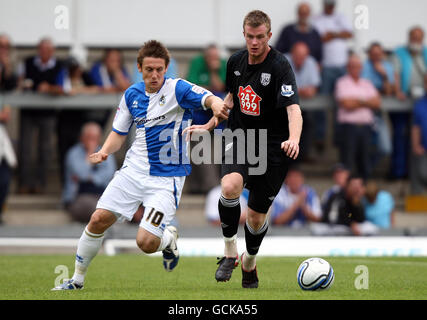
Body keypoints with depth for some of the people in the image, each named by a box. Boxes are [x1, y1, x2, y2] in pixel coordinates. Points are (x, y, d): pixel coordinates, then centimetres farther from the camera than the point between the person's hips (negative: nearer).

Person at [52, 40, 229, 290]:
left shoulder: (176, 89, -11)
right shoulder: (132, 95, 5)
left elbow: (208, 98, -28)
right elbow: (119, 133, 16)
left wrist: (217, 105, -52)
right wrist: (105, 151, -5)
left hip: (167, 178, -5)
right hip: (134, 170, 5)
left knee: (146, 243, -16)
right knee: (99, 220, -6)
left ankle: (169, 238, 21)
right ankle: (77, 280, 13)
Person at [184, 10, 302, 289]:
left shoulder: (280, 67, -18)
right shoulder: (236, 62, 2)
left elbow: (294, 109, -30)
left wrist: (293, 140, -48)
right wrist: (208, 126, 19)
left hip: (273, 147, -3)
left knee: (257, 216, 4)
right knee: (230, 186, -29)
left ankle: (250, 263, 35)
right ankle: (230, 252, -10)